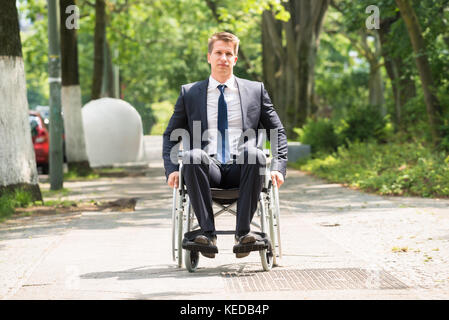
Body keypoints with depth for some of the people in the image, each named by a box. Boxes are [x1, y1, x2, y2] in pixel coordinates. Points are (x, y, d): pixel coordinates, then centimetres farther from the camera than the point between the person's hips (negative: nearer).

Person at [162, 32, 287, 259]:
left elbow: (277, 132, 17)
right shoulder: (189, 93, 17)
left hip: (241, 168, 0)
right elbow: (170, 135, 17)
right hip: (207, 169, 0)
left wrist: (278, 167, 1)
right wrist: (171, 170, 0)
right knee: (193, 156, -35)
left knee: (254, 154, -35)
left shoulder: (255, 90, 17)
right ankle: (208, 233, -34)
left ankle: (243, 232, -32)